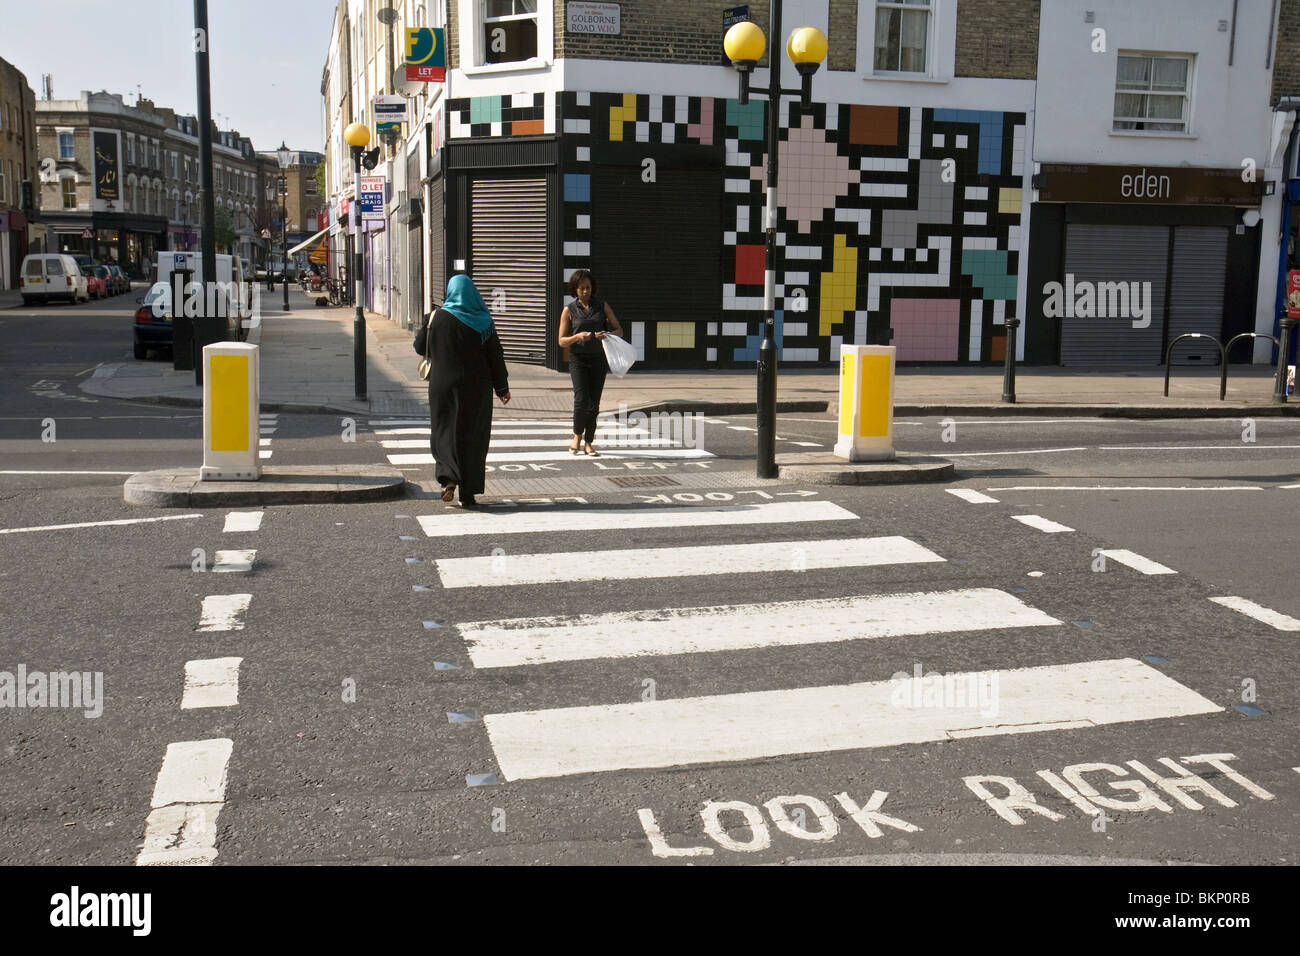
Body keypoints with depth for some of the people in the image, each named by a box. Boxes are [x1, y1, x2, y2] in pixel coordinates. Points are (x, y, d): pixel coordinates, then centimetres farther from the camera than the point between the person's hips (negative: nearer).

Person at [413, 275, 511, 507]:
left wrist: (424, 326, 27)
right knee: (473, 436, 7)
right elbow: (495, 356, -5)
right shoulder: (483, 321, -5)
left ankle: (449, 477, -13)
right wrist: (502, 388, 2)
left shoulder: (436, 318, -4)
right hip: (475, 388, 0)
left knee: (444, 432, 12)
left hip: (442, 385, 0)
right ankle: (468, 494, 7)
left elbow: (420, 347, 8)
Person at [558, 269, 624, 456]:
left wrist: (606, 334, -14)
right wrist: (578, 336, -18)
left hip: (599, 359, 2)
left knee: (594, 403, 1)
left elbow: (619, 330, 8)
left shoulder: (602, 306, 7)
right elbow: (562, 341, 2)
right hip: (578, 359, -2)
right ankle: (577, 436, 8)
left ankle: (588, 443, 11)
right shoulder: (569, 310, 2)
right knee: (582, 400, -15)